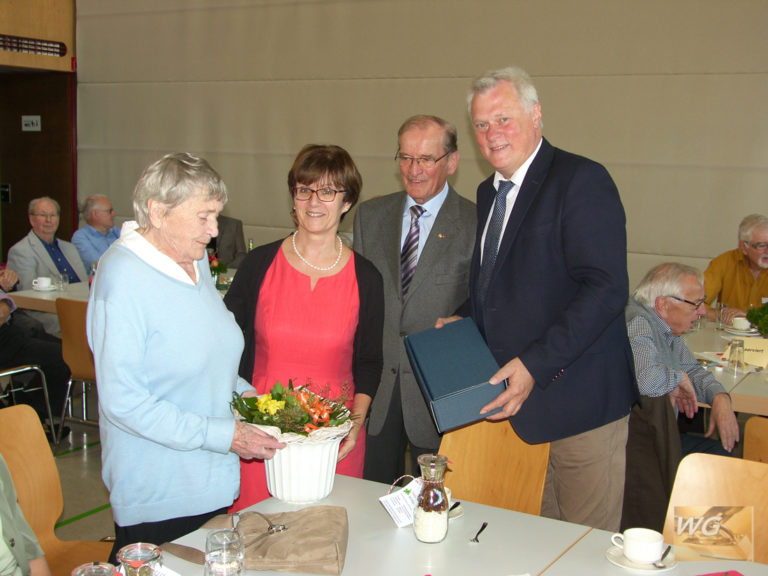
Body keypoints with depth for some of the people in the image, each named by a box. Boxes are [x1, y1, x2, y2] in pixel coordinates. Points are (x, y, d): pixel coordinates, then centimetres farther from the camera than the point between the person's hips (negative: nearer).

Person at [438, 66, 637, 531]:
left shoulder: (582, 180, -12)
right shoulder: (489, 192, 15)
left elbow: (605, 289, -21)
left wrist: (536, 365, -24)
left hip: (578, 401, -7)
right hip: (514, 399, 7)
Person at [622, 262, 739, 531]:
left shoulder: (669, 329, 13)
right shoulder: (636, 325, -19)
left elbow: (693, 369, 26)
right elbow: (643, 378, -38)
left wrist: (720, 397, 6)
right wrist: (679, 378, -17)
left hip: (661, 433, 10)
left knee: (722, 455, 2)